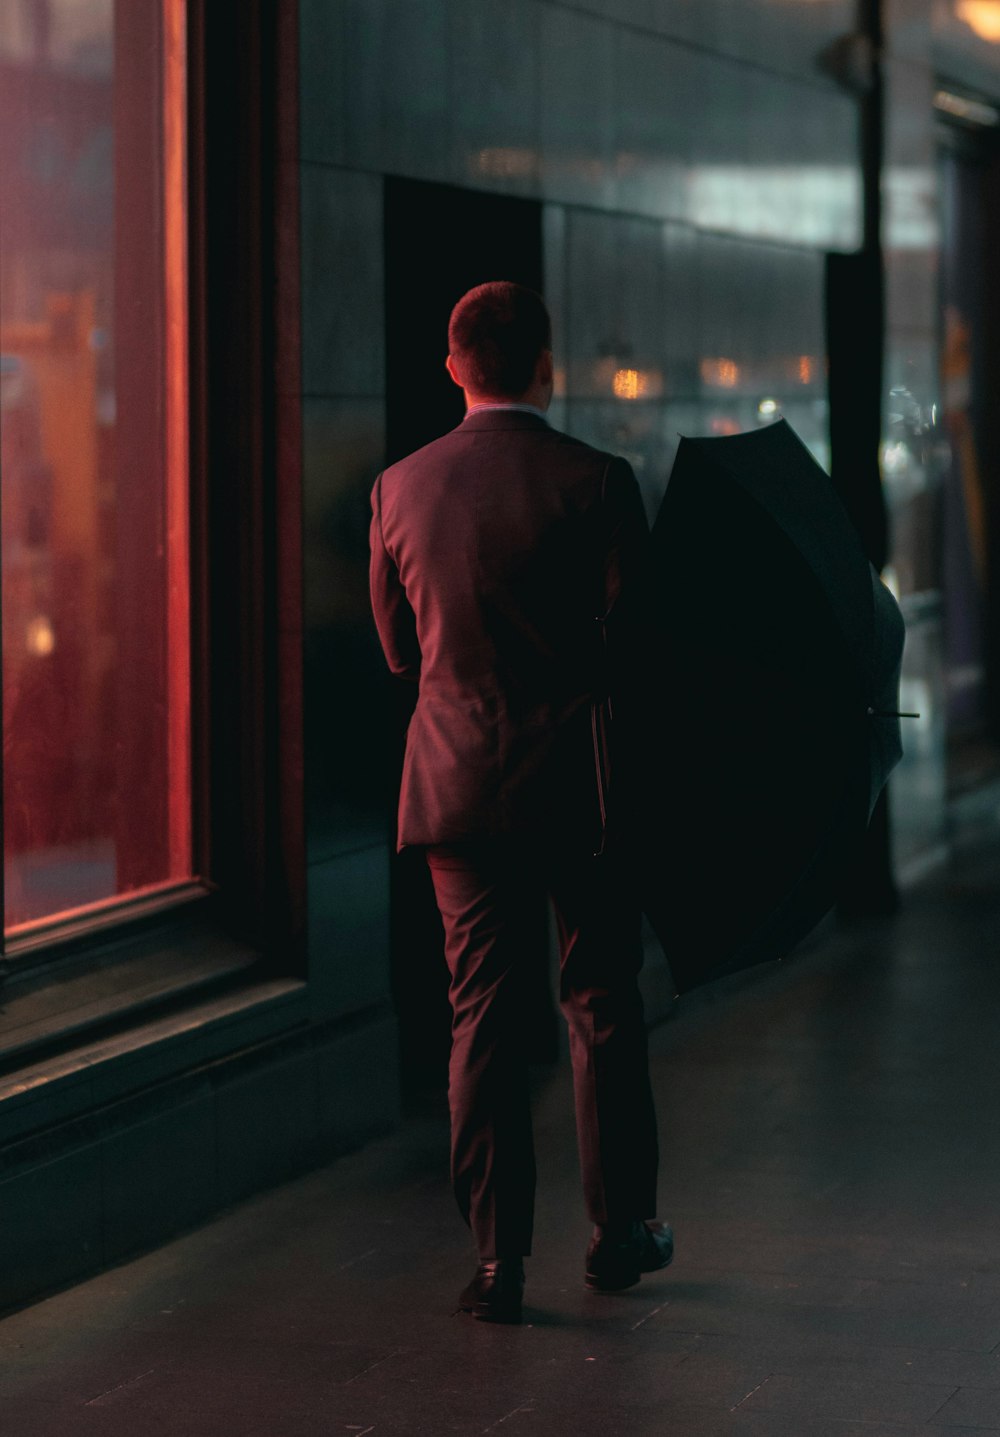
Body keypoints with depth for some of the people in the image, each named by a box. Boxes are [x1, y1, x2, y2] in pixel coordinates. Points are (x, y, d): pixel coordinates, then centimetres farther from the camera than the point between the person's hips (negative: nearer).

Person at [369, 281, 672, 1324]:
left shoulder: (400, 490, 0)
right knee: (602, 1004, 12)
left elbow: (400, 652, 10)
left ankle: (498, 1257, 5)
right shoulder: (596, 483, -10)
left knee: (481, 1015, 6)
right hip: (577, 779, -2)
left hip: (457, 784, 2)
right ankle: (620, 1230, 23)